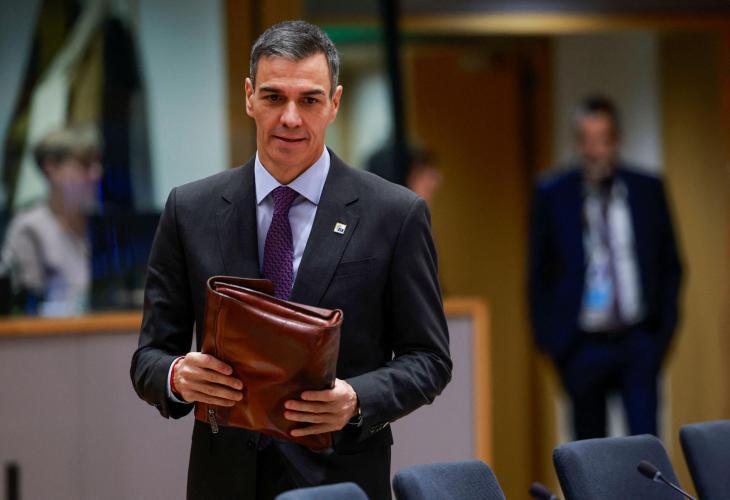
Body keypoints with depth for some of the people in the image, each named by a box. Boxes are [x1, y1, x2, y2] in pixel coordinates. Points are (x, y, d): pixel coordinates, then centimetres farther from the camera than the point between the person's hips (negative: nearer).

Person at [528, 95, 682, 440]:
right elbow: (539, 272, 5)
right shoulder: (552, 194, 1)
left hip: (638, 340, 0)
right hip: (583, 346, 0)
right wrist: (549, 338, -1)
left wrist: (664, 326, 2)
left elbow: (670, 264, 11)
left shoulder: (647, 189, 4)